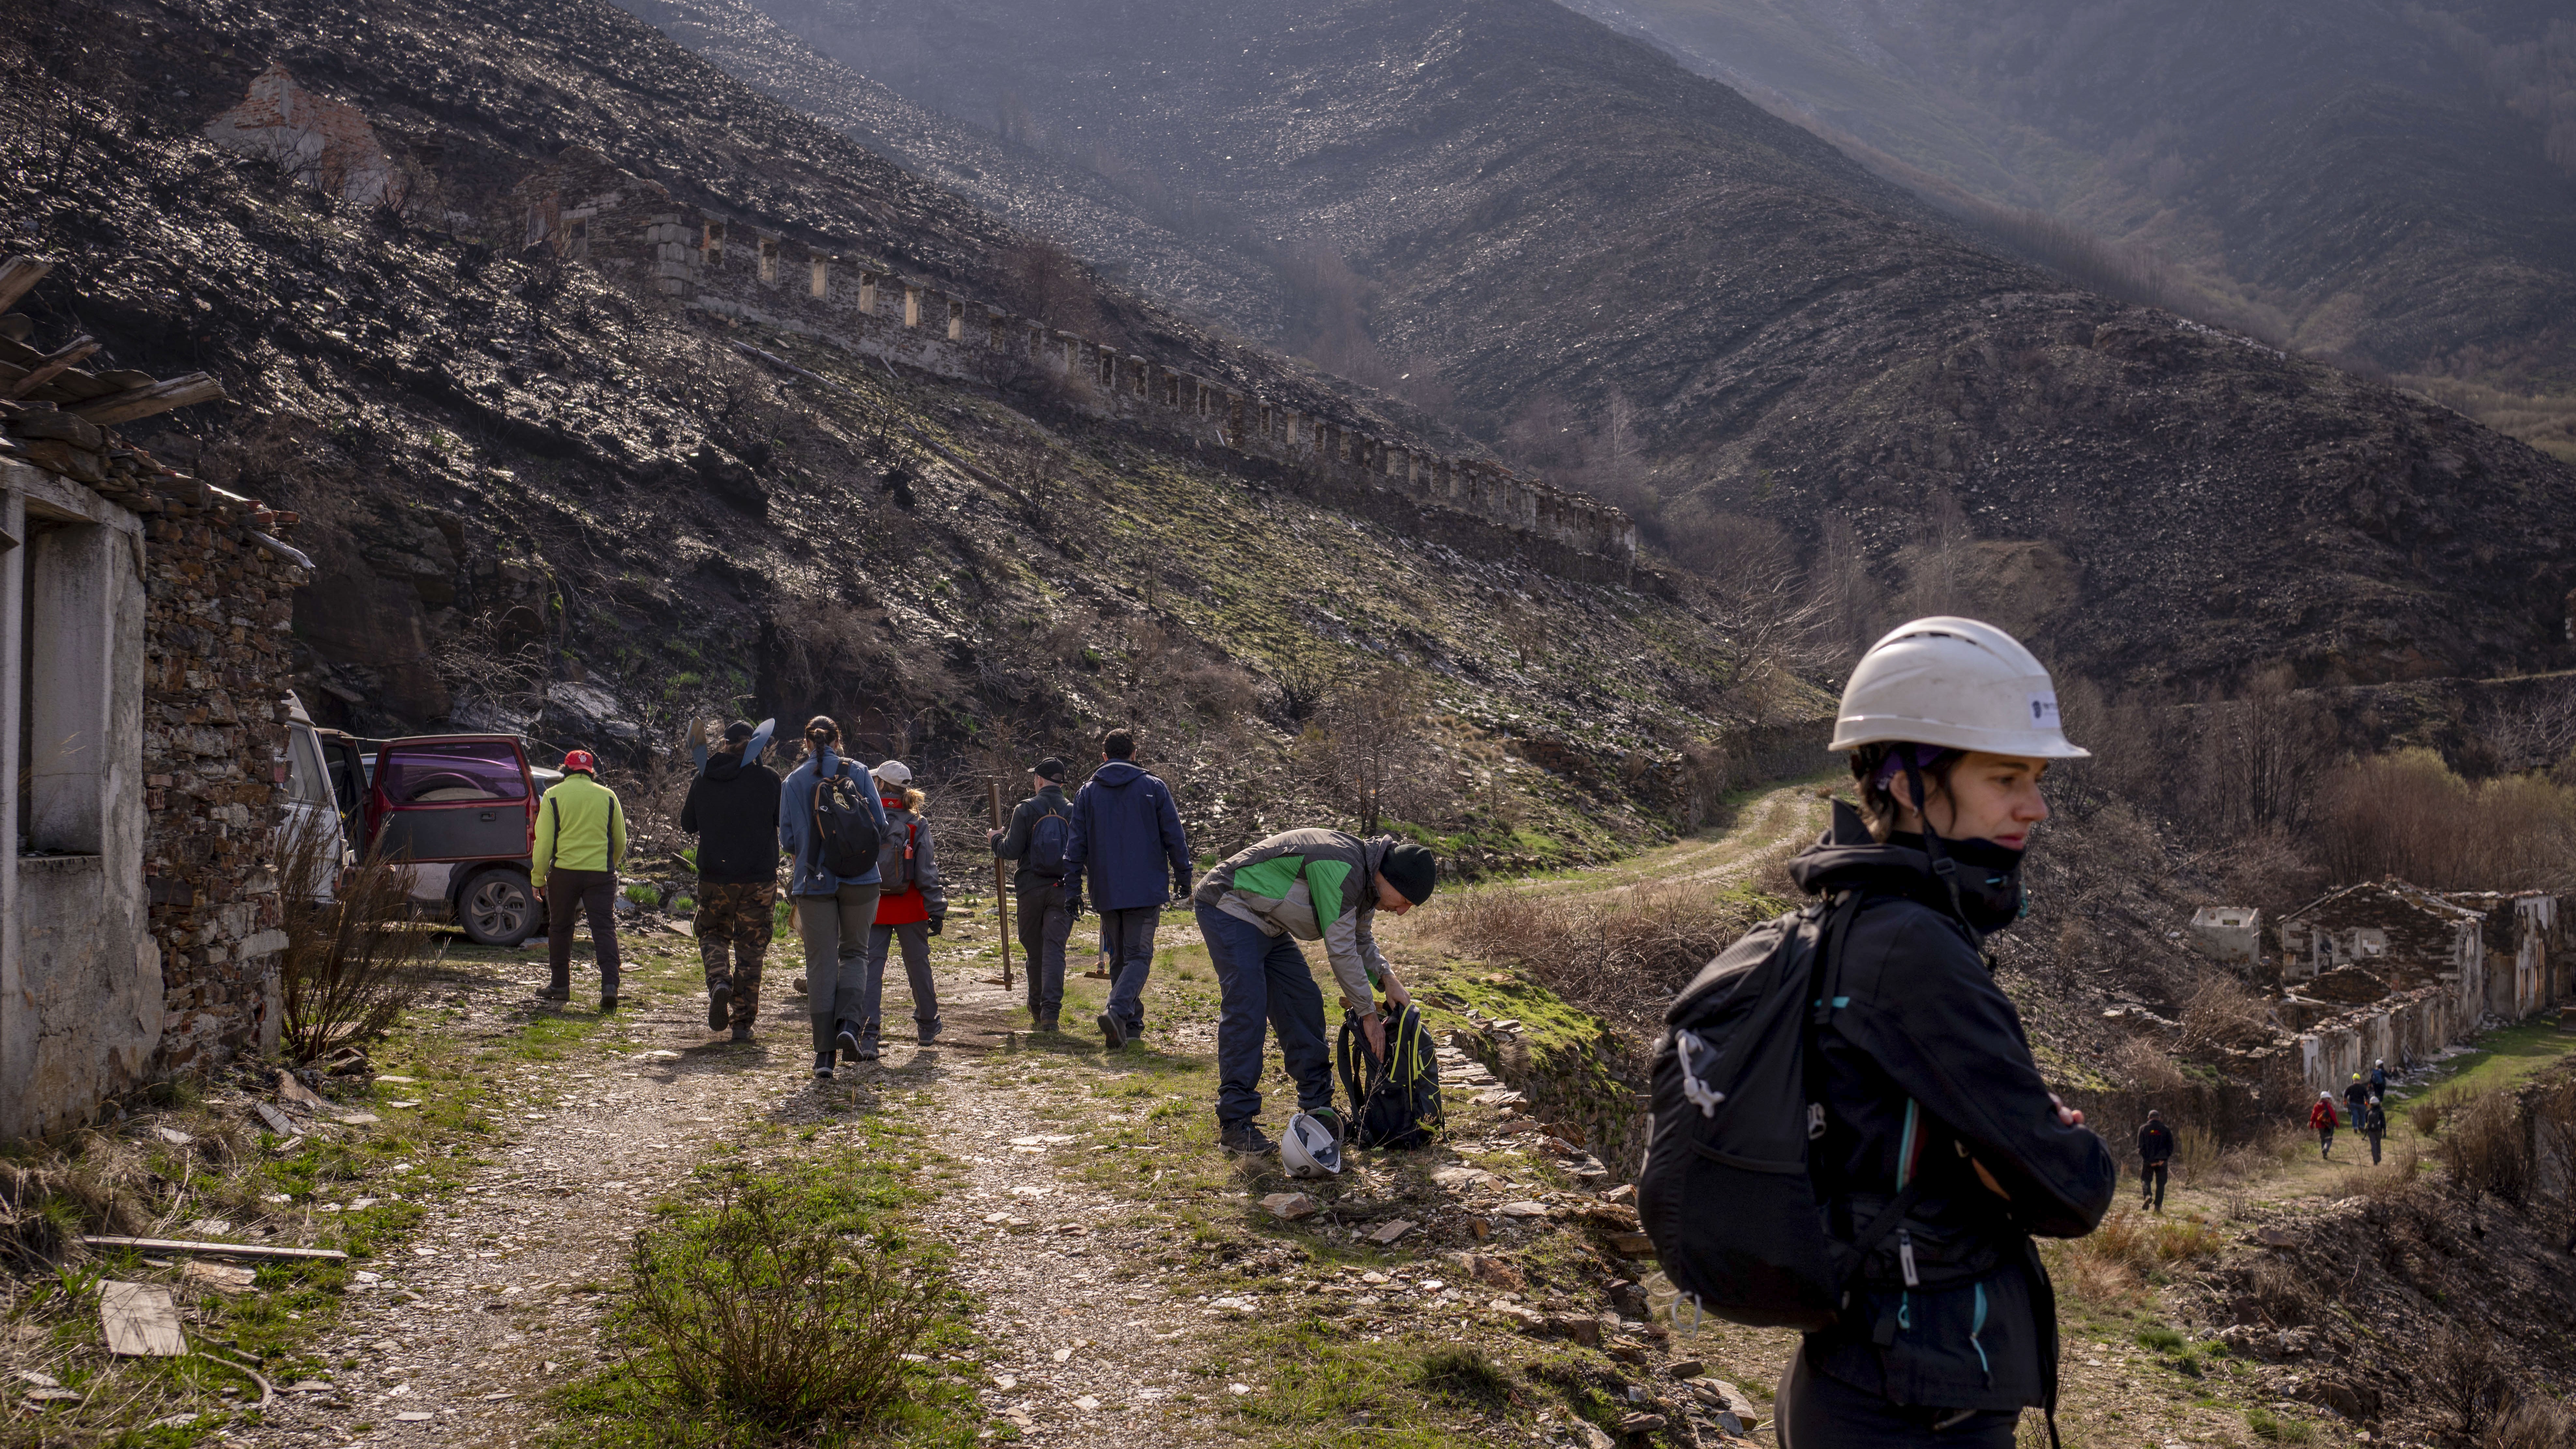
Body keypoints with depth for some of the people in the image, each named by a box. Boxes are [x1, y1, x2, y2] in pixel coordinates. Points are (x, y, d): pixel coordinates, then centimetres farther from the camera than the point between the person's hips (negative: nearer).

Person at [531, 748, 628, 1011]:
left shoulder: (553, 797, 1)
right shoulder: (607, 796, 7)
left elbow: (543, 842, -2)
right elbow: (621, 841, 14)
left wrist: (538, 878, 6)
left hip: (564, 871, -1)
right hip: (601, 872, 1)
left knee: (560, 928, 14)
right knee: (605, 928, -1)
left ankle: (560, 985, 20)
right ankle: (609, 984, -16)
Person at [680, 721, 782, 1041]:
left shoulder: (703, 780, -1)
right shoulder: (768, 779, -8)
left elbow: (688, 824, 11)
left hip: (714, 876, 1)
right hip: (759, 877, -1)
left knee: (712, 934, 21)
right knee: (750, 949, 8)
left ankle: (719, 980, -9)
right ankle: (743, 1022, 7)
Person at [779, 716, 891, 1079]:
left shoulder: (793, 781, 2)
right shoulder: (855, 771, 0)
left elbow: (787, 840, 2)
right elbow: (880, 825, -2)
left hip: (814, 881, 0)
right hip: (859, 878, 0)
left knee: (820, 962, 5)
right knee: (854, 952, 14)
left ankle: (824, 1050, 2)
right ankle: (849, 1023, -9)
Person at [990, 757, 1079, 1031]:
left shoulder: (1026, 809, -5)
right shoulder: (1073, 812, 3)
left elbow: (1011, 851, -7)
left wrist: (995, 839, 11)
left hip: (1031, 890, -1)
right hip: (1063, 890, 1)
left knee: (1034, 950, 11)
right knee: (1054, 948, -3)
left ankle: (1037, 1011, 20)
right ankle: (1050, 1011, -16)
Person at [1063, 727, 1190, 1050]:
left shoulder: (1088, 792, 7)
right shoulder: (1154, 788, 2)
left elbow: (1076, 843, 5)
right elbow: (1175, 838, 2)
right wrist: (1183, 877, 10)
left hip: (1105, 890, 3)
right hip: (1146, 889, -2)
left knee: (1119, 957, 14)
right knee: (1139, 955, -3)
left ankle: (1131, 1024, 15)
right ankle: (1118, 1009, -26)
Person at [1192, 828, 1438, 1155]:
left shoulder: (1367, 880, 3)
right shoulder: (1343, 870, -29)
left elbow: (1362, 941, 17)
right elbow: (1341, 950, -27)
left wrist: (1387, 977, -3)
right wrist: (1368, 1013, -17)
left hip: (1268, 924, 10)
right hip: (1229, 908, -10)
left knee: (1303, 1004, 7)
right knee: (1246, 1009, -17)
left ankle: (1317, 1107, 14)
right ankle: (1235, 1125, -14)